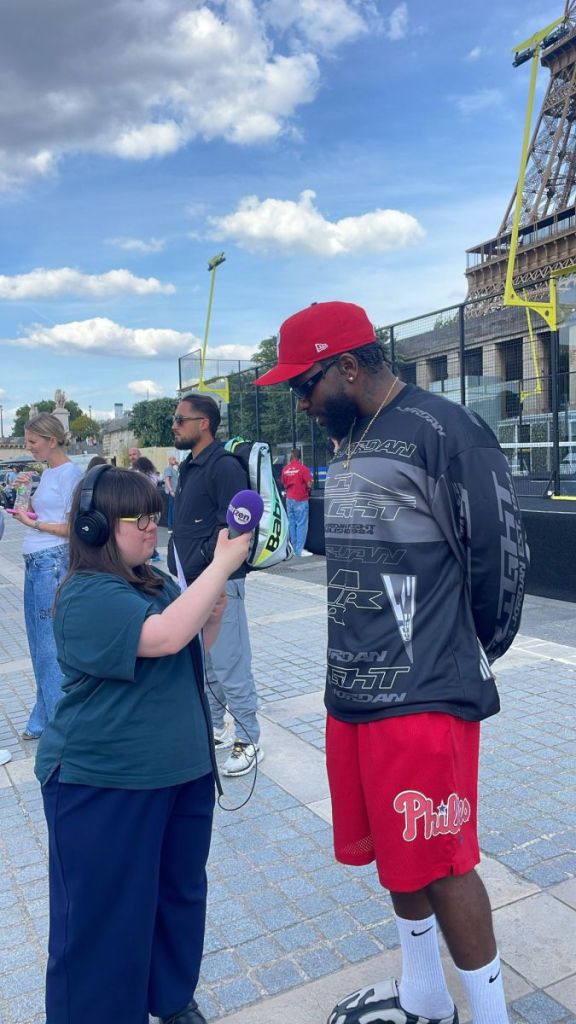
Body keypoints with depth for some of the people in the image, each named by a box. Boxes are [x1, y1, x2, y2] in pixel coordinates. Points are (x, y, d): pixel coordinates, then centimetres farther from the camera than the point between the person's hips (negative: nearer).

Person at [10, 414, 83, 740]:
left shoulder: (71, 474, -10)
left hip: (53, 563, -9)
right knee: (39, 646, 14)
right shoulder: (47, 473, 16)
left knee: (51, 647, -4)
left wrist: (34, 523, -13)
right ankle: (43, 719, 26)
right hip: (35, 564, 9)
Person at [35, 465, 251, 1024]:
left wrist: (212, 619, -4)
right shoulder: (87, 595, -20)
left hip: (182, 769, 8)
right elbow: (164, 637, -34)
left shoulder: (157, 581, 5)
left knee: (181, 892, 22)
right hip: (104, 785, -8)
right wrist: (223, 564, -29)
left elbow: (188, 654, 16)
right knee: (107, 913, 10)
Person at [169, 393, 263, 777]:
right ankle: (214, 728, 35)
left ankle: (249, 741, 12)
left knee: (229, 666, -2)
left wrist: (197, 566, -18)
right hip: (192, 583, 10)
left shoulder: (224, 466, -15)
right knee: (201, 663, 19)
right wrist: (179, 567, 9)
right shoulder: (190, 466, 14)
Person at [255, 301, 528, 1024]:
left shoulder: (443, 430, -15)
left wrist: (475, 653, 1)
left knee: (439, 866, 5)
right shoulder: (351, 441, 12)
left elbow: (501, 553, -13)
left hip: (422, 697, -8)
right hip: (351, 691, 9)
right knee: (393, 853, 21)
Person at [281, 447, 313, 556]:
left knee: (291, 523, 11)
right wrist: (308, 490, 8)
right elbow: (309, 485, -12)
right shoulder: (303, 468, -11)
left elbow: (284, 485, 10)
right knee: (301, 524, -2)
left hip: (289, 499, 5)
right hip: (300, 499, -5)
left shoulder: (285, 469, 3)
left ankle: (294, 548, 17)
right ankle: (300, 550, -4)